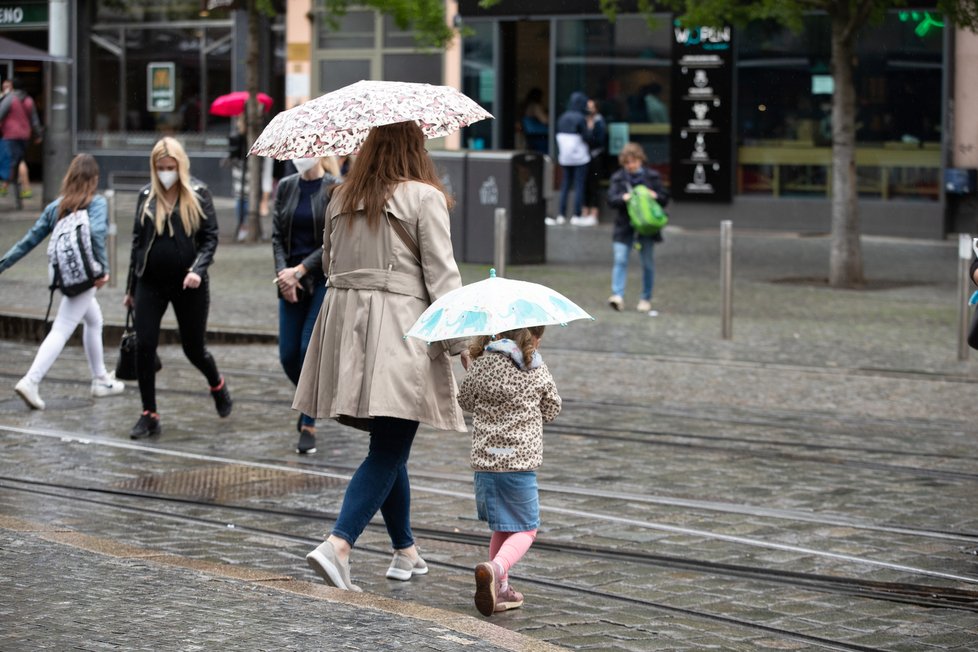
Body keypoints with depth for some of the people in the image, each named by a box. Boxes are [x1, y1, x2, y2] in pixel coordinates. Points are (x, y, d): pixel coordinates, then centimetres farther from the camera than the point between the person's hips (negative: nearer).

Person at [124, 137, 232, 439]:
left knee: (193, 348, 8)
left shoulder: (198, 194, -3)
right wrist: (131, 288, 12)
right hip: (150, 284, 2)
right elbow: (137, 241, 10)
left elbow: (210, 237, -4)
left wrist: (198, 269, -21)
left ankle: (217, 385, 41)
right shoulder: (146, 196, 5)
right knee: (144, 347, -6)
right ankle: (149, 415, 3)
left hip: (188, 286, -2)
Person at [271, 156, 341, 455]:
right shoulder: (285, 187, 7)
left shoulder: (335, 189, -7)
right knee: (288, 355, 2)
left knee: (310, 349, -10)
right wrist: (283, 272, -10)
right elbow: (277, 236, 5)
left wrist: (300, 270, -15)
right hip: (292, 281, 5)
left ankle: (308, 427, -1)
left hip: (325, 279, -5)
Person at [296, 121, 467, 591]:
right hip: (401, 327, -6)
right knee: (388, 451, -5)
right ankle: (337, 545, -21)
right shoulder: (423, 197, -6)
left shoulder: (341, 199, 10)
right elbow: (441, 274, -9)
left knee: (390, 445, 17)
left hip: (345, 317, 6)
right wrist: (459, 340, -5)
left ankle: (405, 551, 25)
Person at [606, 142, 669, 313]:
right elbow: (611, 199, -3)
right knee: (620, 259, -12)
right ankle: (617, 296, -15)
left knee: (647, 262, 7)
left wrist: (655, 196, -15)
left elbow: (665, 199, 6)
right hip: (624, 227, 0)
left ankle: (646, 299, 17)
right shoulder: (618, 177, 5)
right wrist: (623, 198, -22)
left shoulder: (652, 176, 4)